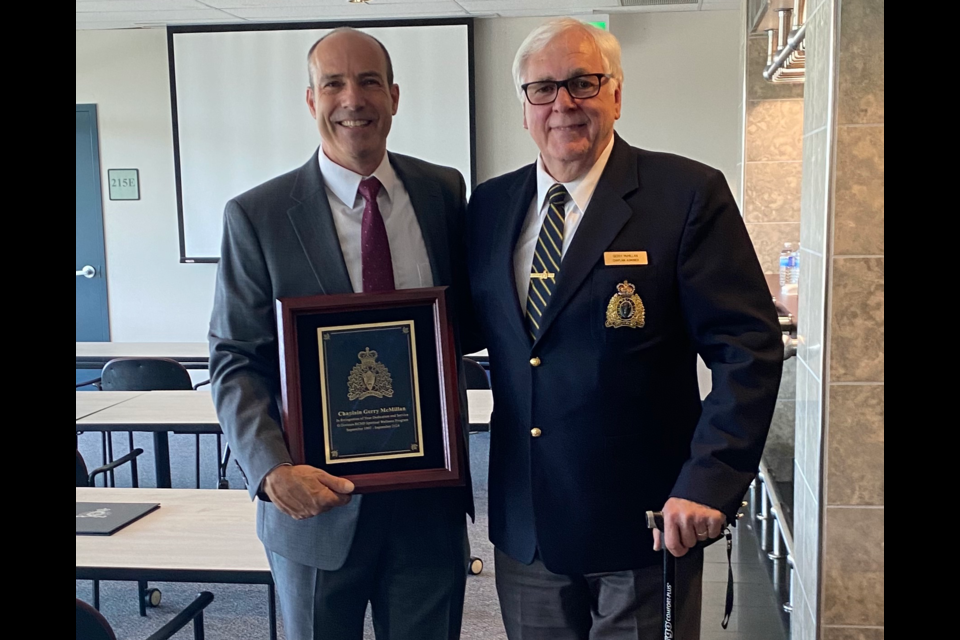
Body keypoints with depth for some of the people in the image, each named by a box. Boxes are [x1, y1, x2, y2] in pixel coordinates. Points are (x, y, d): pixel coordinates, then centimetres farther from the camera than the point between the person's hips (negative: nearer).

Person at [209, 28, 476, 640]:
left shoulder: (445, 192, 1)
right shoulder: (257, 215, -7)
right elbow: (237, 362, -6)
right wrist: (273, 469, -21)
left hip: (431, 498, 2)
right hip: (317, 499, -2)